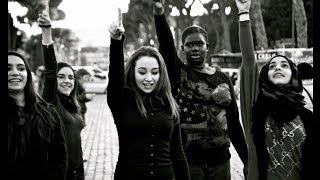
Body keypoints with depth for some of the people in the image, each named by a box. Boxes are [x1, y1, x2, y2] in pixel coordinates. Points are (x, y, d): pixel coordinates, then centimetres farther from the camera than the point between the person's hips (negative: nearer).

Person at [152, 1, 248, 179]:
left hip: (219, 160, 3)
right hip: (186, 159, -3)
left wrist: (247, 160, 10)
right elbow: (166, 44, -19)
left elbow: (233, 122, 11)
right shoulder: (177, 73, 0)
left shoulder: (223, 79, 9)